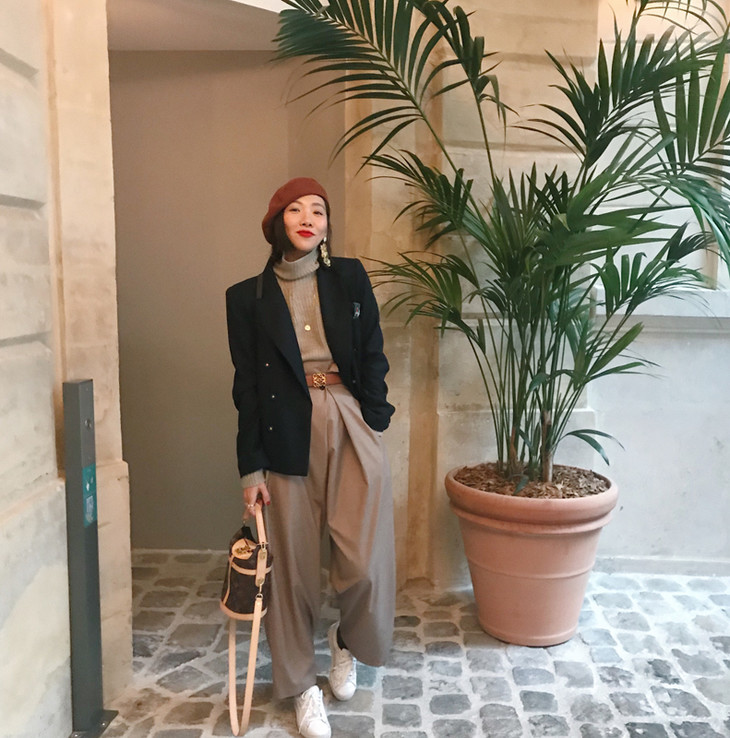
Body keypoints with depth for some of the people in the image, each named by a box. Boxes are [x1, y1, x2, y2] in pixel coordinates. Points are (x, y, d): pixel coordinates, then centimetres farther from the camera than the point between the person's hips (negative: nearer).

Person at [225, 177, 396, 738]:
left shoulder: (350, 278, 7)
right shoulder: (249, 298, 5)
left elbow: (373, 355, 7)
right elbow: (247, 387, 3)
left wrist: (373, 422, -2)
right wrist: (251, 467, 0)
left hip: (352, 425, 1)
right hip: (288, 436, 0)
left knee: (365, 563, -3)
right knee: (294, 565, 8)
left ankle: (349, 640, 32)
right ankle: (302, 686, 29)